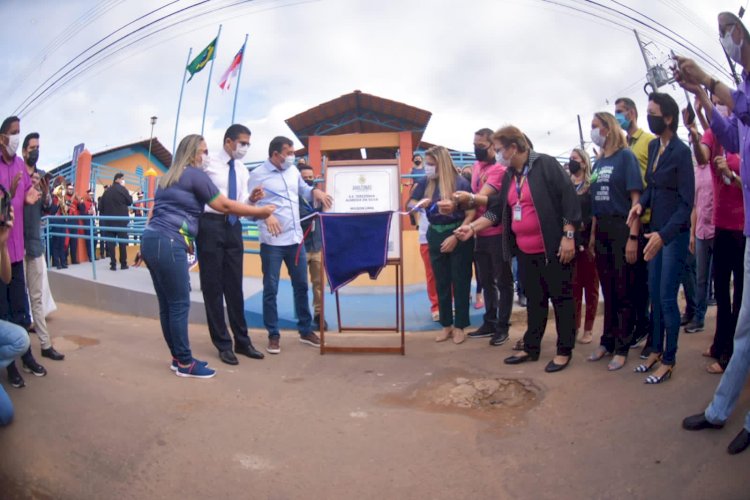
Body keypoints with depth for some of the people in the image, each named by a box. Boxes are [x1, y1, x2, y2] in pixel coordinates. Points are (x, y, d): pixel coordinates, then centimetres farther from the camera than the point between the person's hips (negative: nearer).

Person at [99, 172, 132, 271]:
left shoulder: (107, 191, 10)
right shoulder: (122, 189, -5)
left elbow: (100, 206, 9)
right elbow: (130, 201, 1)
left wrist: (104, 215, 20)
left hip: (108, 220, 4)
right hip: (121, 219, -4)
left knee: (110, 242, 3)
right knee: (122, 242, 3)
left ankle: (113, 264, 0)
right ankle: (123, 264, 3)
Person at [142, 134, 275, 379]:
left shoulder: (169, 177, 24)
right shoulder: (195, 175, -3)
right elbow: (225, 205, -5)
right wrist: (260, 211, 2)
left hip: (152, 240, 9)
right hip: (167, 244, -9)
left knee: (167, 304, 12)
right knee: (179, 304, -3)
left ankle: (178, 358, 20)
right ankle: (185, 363, 5)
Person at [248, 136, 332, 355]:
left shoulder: (293, 171, 11)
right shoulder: (257, 175, -6)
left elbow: (303, 190, 26)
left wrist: (315, 191, 3)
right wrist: (266, 216, -30)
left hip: (296, 239, 6)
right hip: (272, 241, -6)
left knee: (301, 286, 13)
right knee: (271, 289, 2)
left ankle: (305, 330, 26)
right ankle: (273, 335, 15)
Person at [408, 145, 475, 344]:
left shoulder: (460, 182, -11)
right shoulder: (425, 182, 2)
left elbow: (471, 214, -12)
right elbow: (409, 204, 4)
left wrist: (455, 237, -19)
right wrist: (420, 204, -18)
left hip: (459, 236, -4)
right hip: (435, 236, 4)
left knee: (460, 282, 4)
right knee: (441, 282, 10)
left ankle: (459, 326, 17)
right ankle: (446, 325, 23)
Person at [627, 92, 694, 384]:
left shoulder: (681, 152, -14)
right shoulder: (653, 147, 8)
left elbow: (687, 202, -15)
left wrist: (664, 234, -24)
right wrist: (641, 203, -4)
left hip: (674, 233, -7)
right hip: (656, 230, 7)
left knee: (667, 298, -2)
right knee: (655, 294, 14)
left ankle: (669, 360, 12)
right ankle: (656, 350, 27)